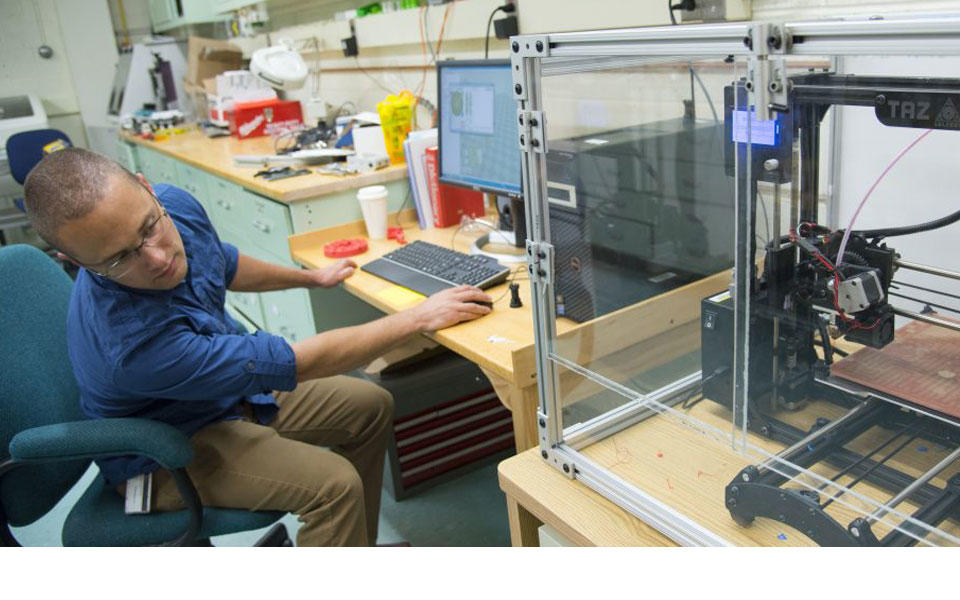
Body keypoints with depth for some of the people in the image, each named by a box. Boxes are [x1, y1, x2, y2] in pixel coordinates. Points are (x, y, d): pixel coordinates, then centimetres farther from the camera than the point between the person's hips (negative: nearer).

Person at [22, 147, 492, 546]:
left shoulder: (175, 204, -18)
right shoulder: (131, 341, -40)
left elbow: (224, 266, 8)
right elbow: (299, 363, -33)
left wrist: (311, 277, 20)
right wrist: (418, 319, -26)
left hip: (231, 383, 8)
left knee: (372, 407, 7)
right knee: (334, 482, -26)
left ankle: (357, 547, 23)